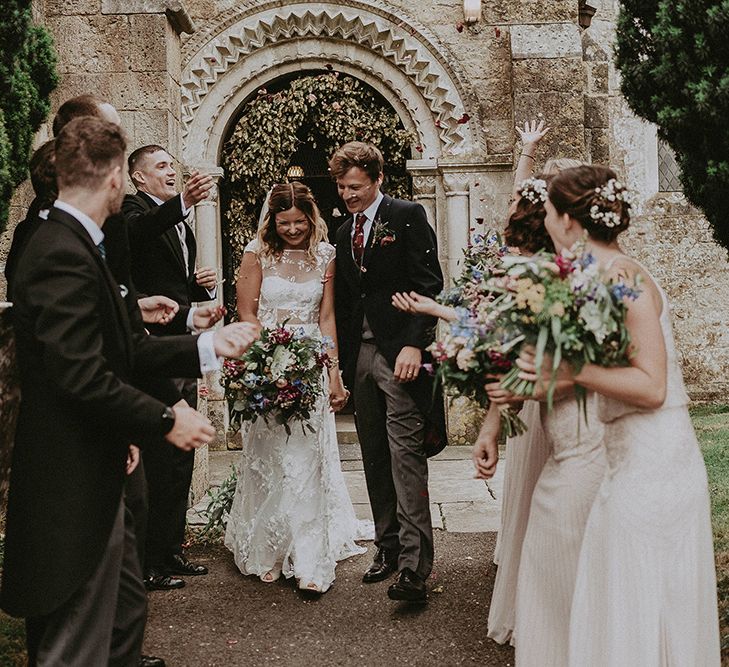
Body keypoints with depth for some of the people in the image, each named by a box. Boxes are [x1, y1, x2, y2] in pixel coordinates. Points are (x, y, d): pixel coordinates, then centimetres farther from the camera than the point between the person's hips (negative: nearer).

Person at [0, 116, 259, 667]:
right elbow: (82, 375, -27)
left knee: (126, 611, 23)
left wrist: (208, 346, 13)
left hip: (95, 478, 10)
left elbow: (122, 350, 12)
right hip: (75, 485, -10)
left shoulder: (71, 244, 11)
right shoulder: (65, 254, -21)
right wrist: (165, 419, -17)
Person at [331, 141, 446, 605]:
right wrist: (345, 363, 14)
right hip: (360, 356, 7)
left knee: (406, 456, -11)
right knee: (375, 459, 10)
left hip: (401, 353, -7)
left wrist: (414, 345, -18)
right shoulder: (345, 234, 18)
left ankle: (414, 567, -11)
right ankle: (387, 548, 19)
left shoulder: (408, 216, -2)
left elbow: (429, 285, -9)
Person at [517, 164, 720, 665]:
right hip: (631, 456, 8)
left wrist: (570, 370, -26)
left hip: (652, 461, -8)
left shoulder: (625, 277, -17)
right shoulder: (594, 277, 8)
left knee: (641, 605, 4)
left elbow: (652, 386, -21)